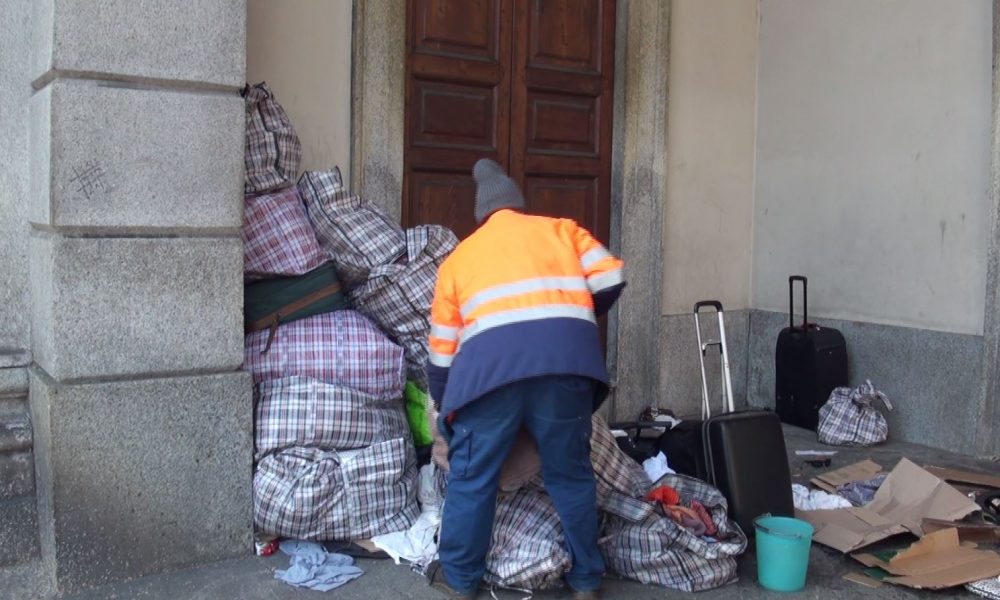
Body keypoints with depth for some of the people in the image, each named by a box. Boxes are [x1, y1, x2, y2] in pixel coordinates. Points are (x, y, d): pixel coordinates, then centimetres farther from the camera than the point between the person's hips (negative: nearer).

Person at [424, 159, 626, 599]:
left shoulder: (458, 256, 28)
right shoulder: (561, 228, 28)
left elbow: (441, 355, 27)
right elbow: (611, 281, 13)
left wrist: (447, 411, 40)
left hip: (491, 361, -1)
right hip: (567, 355, 1)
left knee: (472, 475, 15)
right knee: (571, 474, 16)